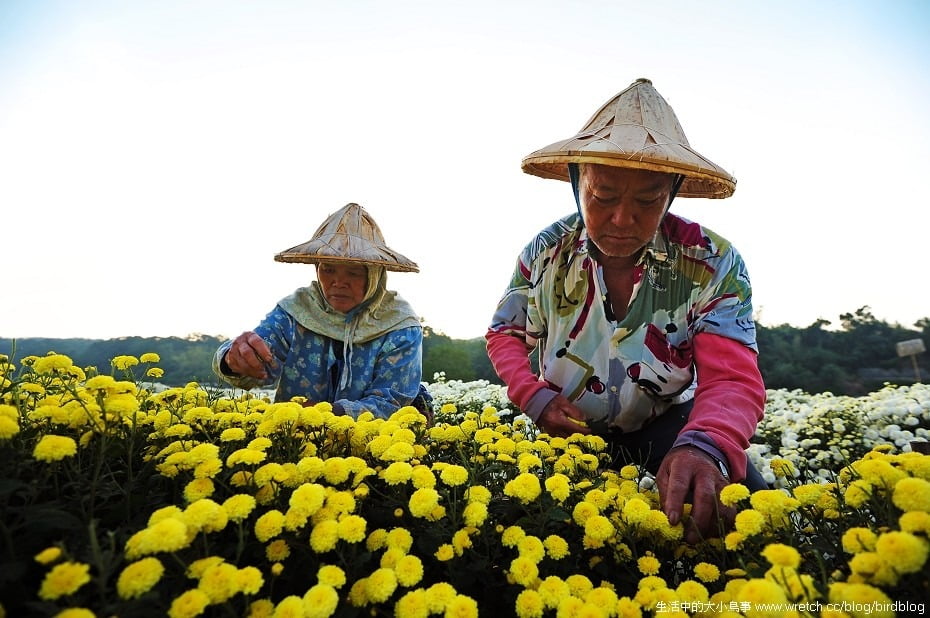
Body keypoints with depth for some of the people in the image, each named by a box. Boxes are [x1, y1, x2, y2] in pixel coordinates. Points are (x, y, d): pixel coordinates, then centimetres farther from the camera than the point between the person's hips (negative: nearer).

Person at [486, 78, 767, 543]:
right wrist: (535, 397, -18)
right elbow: (505, 334, 2)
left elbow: (733, 380, -27)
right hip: (566, 432, 2)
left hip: (667, 428, -1)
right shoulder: (545, 253, -12)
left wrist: (703, 446, -51)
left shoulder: (713, 264, -18)